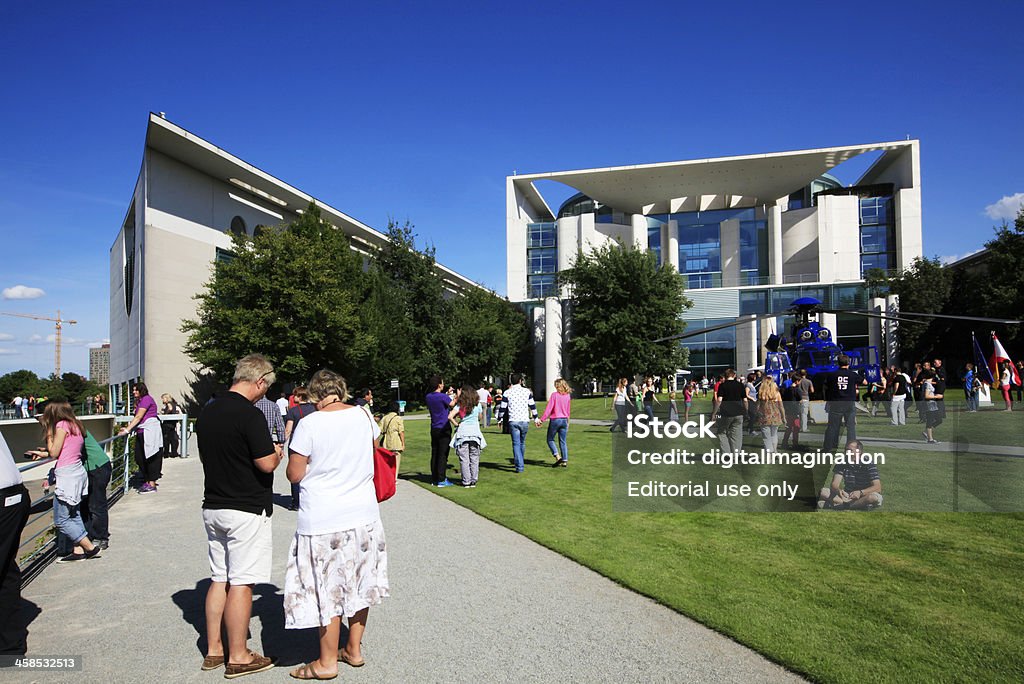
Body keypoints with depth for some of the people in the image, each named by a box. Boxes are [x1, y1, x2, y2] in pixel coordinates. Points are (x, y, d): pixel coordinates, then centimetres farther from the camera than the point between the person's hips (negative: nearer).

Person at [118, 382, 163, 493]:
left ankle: (152, 484, -3)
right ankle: (146, 481, 17)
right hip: (142, 432, 9)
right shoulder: (139, 401, 20)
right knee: (140, 458, 9)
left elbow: (138, 417, -15)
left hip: (150, 431, -9)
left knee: (150, 458, -6)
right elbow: (138, 418, 14)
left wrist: (127, 430, -17)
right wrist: (128, 428, 3)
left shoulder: (146, 399, -9)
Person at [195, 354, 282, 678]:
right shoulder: (249, 414, -19)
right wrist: (276, 453, 1)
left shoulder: (207, 412, 8)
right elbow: (267, 464, -19)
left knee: (219, 579, 16)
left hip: (213, 507, 8)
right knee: (241, 583, 1)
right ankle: (238, 657, 11)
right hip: (246, 510, -8)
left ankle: (214, 650, 25)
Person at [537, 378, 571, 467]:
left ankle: (557, 456, -4)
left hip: (555, 420, -4)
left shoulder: (554, 395, -11)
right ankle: (565, 461, 6)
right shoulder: (568, 396, 3)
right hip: (564, 420, 5)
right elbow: (568, 411, 13)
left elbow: (549, 409, -13)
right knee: (563, 441, 9)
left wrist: (541, 419, -9)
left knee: (550, 439, 11)